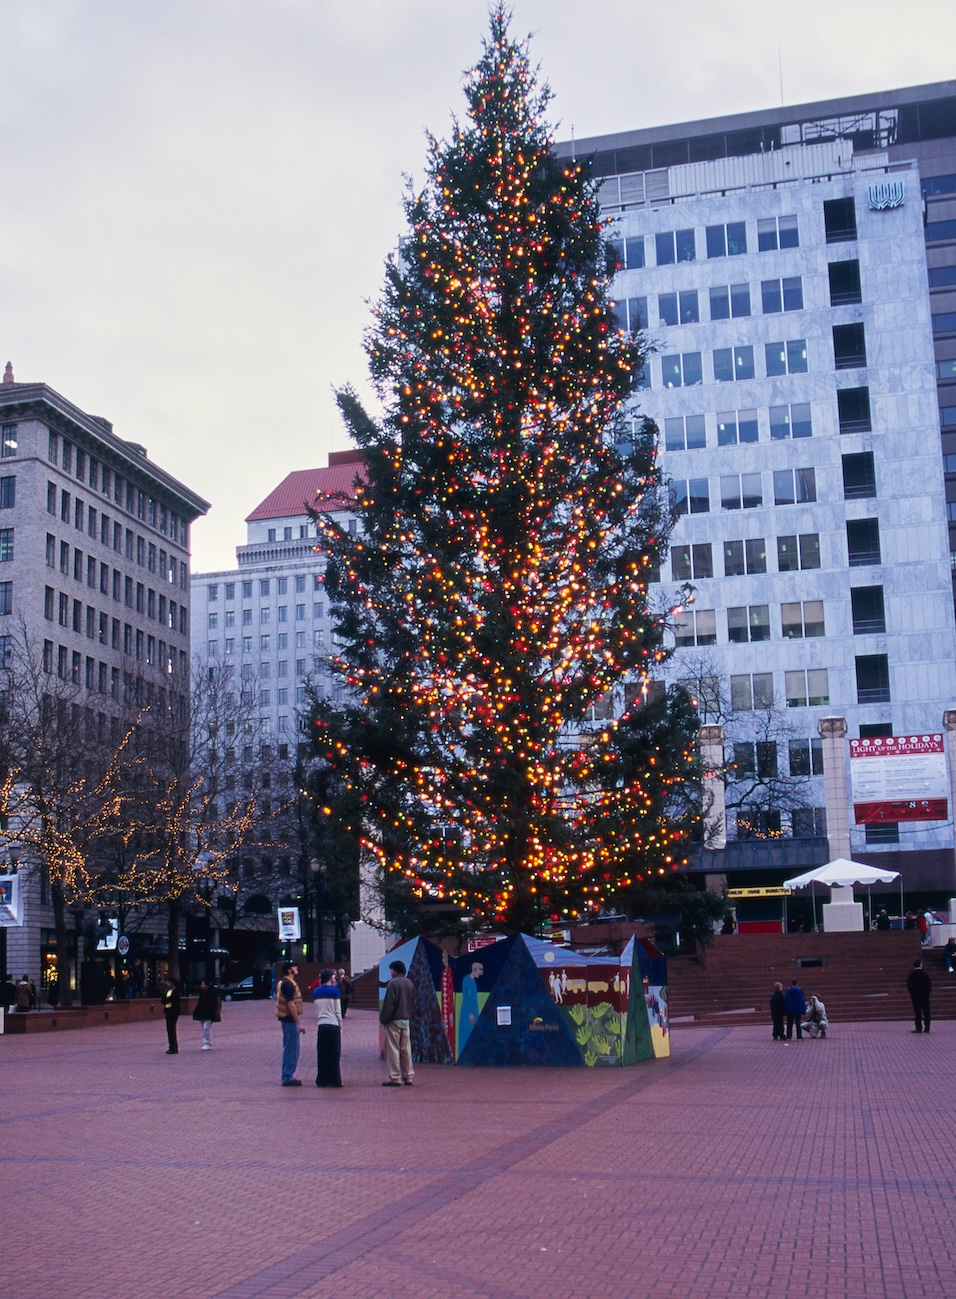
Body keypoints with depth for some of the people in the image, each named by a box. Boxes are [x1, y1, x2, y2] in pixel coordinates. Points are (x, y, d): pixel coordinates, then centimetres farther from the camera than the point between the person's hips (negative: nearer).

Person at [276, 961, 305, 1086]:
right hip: (290, 1019, -10)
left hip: (286, 1019, 10)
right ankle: (288, 1078, -2)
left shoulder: (283, 983, 14)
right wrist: (299, 1023, -22)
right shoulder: (288, 984, -17)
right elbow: (291, 1005, -22)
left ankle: (287, 1076, 21)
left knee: (289, 1049, 15)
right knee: (291, 1049, -6)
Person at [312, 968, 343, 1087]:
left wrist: (317, 1024, 16)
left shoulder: (316, 992, 7)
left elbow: (316, 1011, 10)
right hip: (333, 1024, -4)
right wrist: (340, 1024, 4)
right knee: (334, 1054, 1)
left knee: (322, 1054, 8)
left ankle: (322, 1080, 8)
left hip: (321, 1025, 4)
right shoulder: (335, 991, -6)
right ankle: (334, 1081, 2)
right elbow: (338, 1011, -5)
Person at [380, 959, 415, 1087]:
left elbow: (388, 1004, -15)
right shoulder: (410, 983, 10)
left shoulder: (393, 983, -13)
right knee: (406, 1049, 10)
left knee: (393, 1049, -2)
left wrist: (383, 1019, -7)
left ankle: (394, 1078, -3)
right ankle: (408, 1077, 11)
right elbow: (413, 1003, 14)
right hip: (406, 1021, 7)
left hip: (394, 1020, -7)